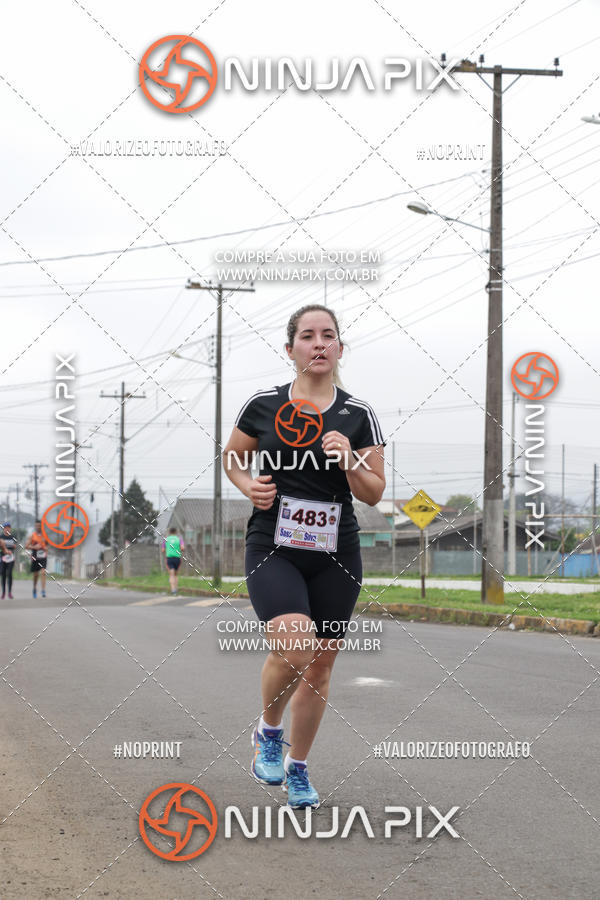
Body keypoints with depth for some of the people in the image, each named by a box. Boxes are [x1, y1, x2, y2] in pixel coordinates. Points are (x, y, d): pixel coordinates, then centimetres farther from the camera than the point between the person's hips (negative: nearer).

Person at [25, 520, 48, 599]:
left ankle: (43, 590, -20)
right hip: (35, 557, 0)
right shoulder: (32, 536, -1)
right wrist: (34, 547, -18)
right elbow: (26, 546, -4)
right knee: (35, 574, 9)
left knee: (43, 572, -15)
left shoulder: (44, 535, 7)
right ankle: (35, 589, 33)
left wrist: (46, 548, 2)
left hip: (43, 557, 0)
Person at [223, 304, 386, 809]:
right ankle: (268, 732, 7)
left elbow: (374, 495, 3)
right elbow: (232, 458, 15)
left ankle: (298, 768, 29)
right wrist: (248, 486, -5)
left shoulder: (358, 416, 1)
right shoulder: (263, 406, -1)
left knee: (320, 664, 8)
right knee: (293, 649, -23)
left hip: (335, 557, 2)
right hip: (273, 551, -2)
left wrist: (349, 462, -15)